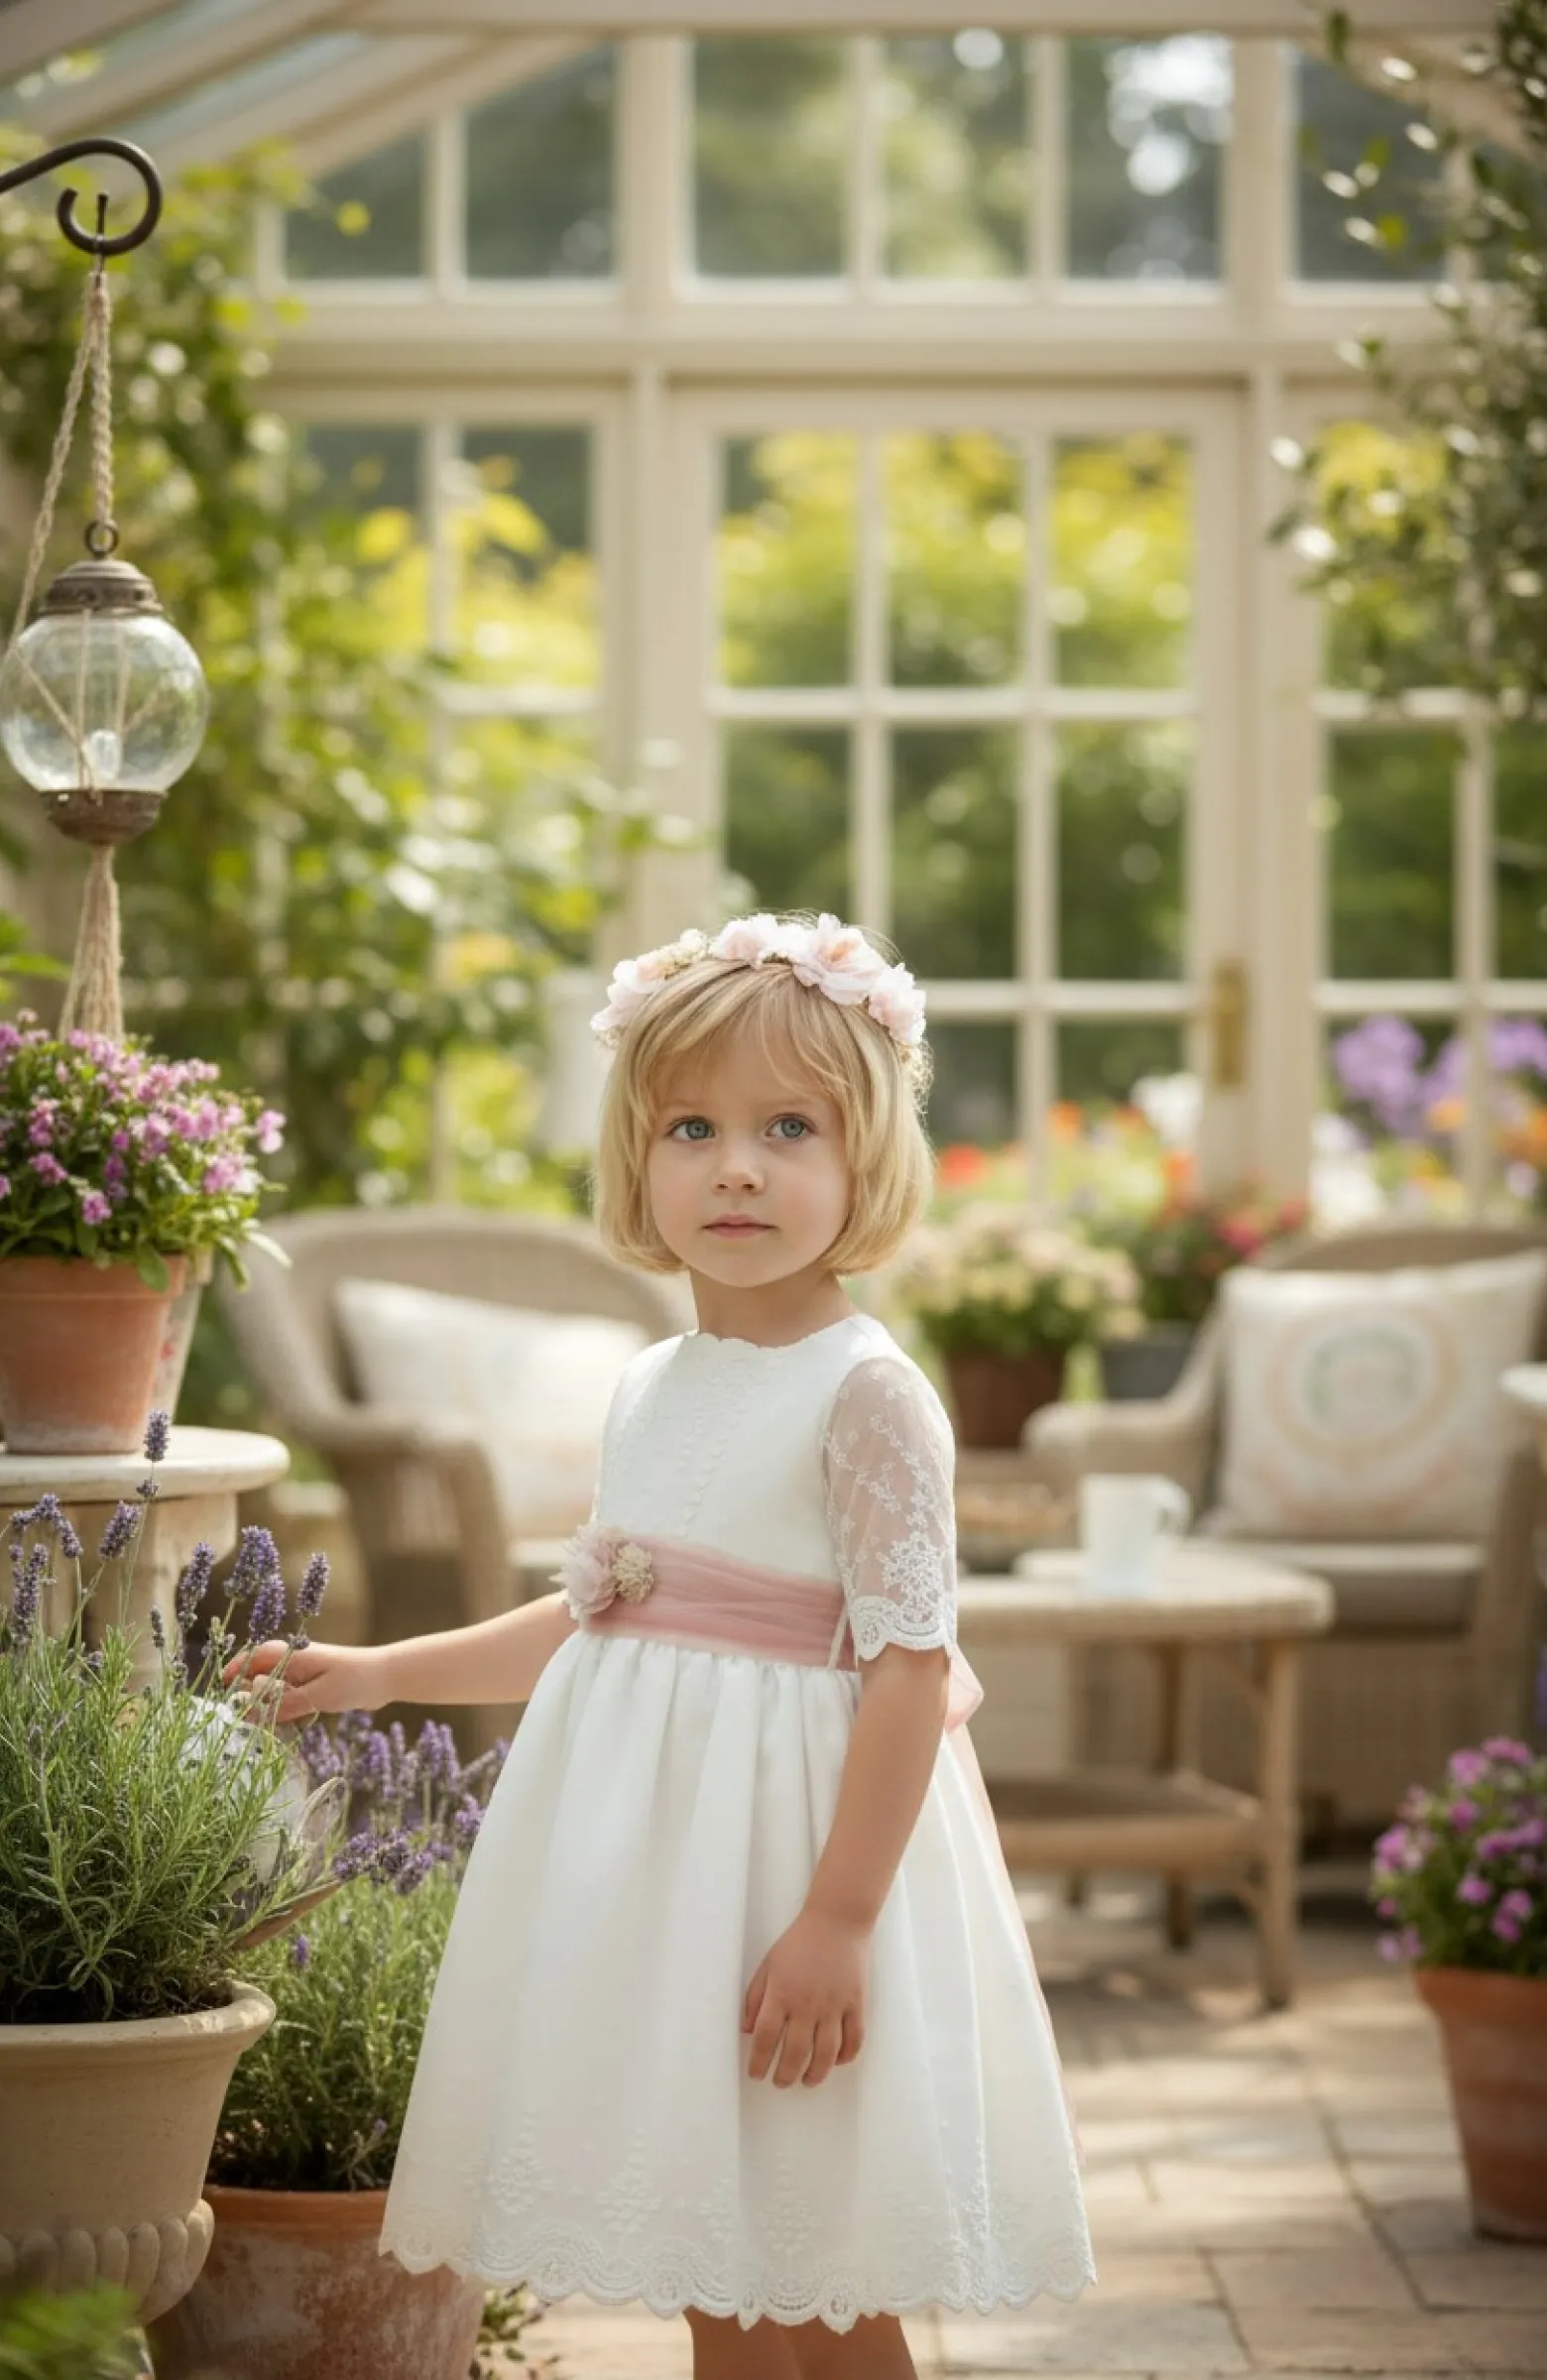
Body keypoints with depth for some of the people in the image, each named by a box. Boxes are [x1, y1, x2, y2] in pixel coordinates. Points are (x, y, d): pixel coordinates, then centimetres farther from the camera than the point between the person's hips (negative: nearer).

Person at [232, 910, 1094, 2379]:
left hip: (790, 1835, -7)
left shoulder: (865, 1394, -12)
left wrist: (839, 1916, -21)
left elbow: (913, 1663, -17)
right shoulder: (648, 1391, 11)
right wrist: (379, 1673, 23)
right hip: (649, 1846, 7)